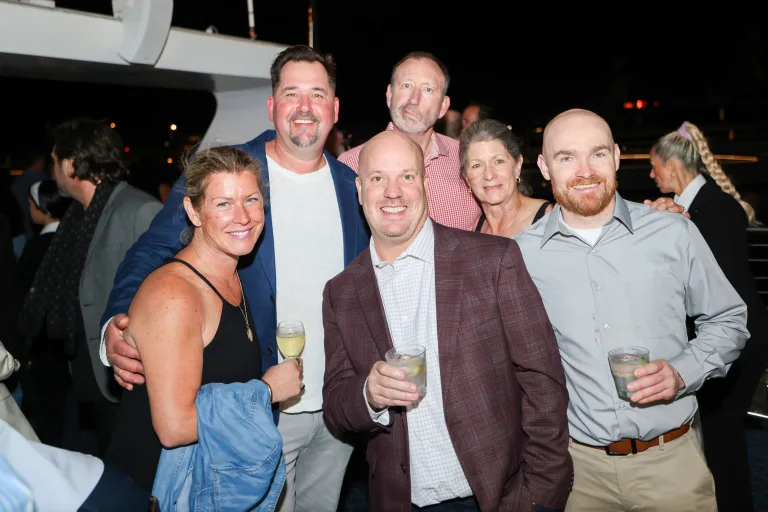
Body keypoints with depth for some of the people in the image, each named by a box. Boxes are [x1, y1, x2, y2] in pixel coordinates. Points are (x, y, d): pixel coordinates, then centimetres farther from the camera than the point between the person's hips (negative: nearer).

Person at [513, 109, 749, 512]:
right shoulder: (522, 254, -6)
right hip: (580, 463, 0)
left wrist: (683, 372, -12)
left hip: (672, 460, 0)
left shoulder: (675, 234, -7)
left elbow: (728, 319, 5)